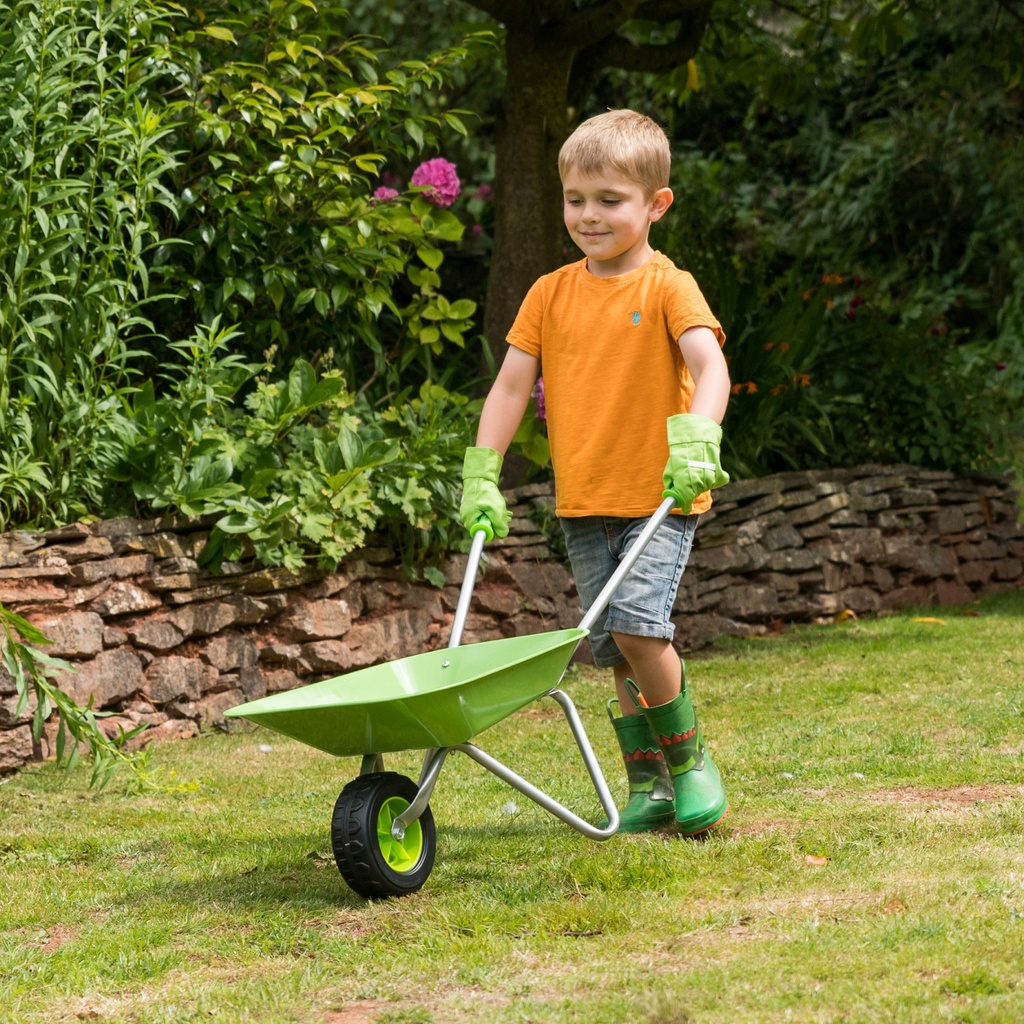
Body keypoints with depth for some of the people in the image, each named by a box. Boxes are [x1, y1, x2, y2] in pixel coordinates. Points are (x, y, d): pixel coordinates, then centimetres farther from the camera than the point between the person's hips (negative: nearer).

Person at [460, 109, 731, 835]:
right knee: (616, 654, 6)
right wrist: (482, 479, 4)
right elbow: (512, 386, 10)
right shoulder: (551, 294, 8)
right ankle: (648, 786, 17)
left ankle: (691, 758, 1)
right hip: (583, 503, 5)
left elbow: (709, 367, -20)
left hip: (660, 500, -5)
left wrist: (696, 444, -37)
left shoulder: (667, 287, -6)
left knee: (637, 625, -20)